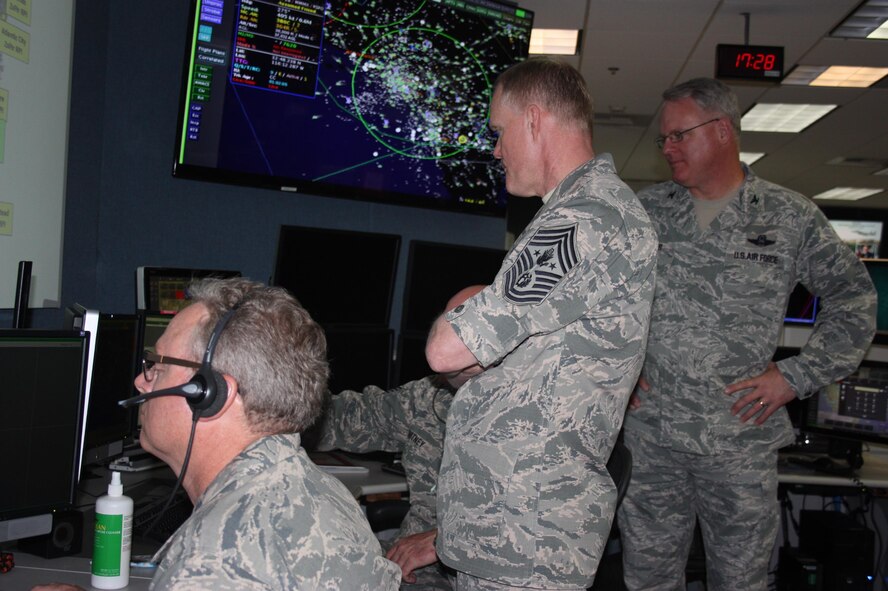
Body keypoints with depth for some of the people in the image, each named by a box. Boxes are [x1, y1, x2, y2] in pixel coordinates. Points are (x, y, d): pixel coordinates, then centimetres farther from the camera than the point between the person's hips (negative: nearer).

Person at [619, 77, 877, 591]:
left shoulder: (790, 216, 0)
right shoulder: (646, 210, 6)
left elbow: (853, 299, 6)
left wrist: (797, 377, -2)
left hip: (742, 439, -1)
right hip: (651, 433, 2)